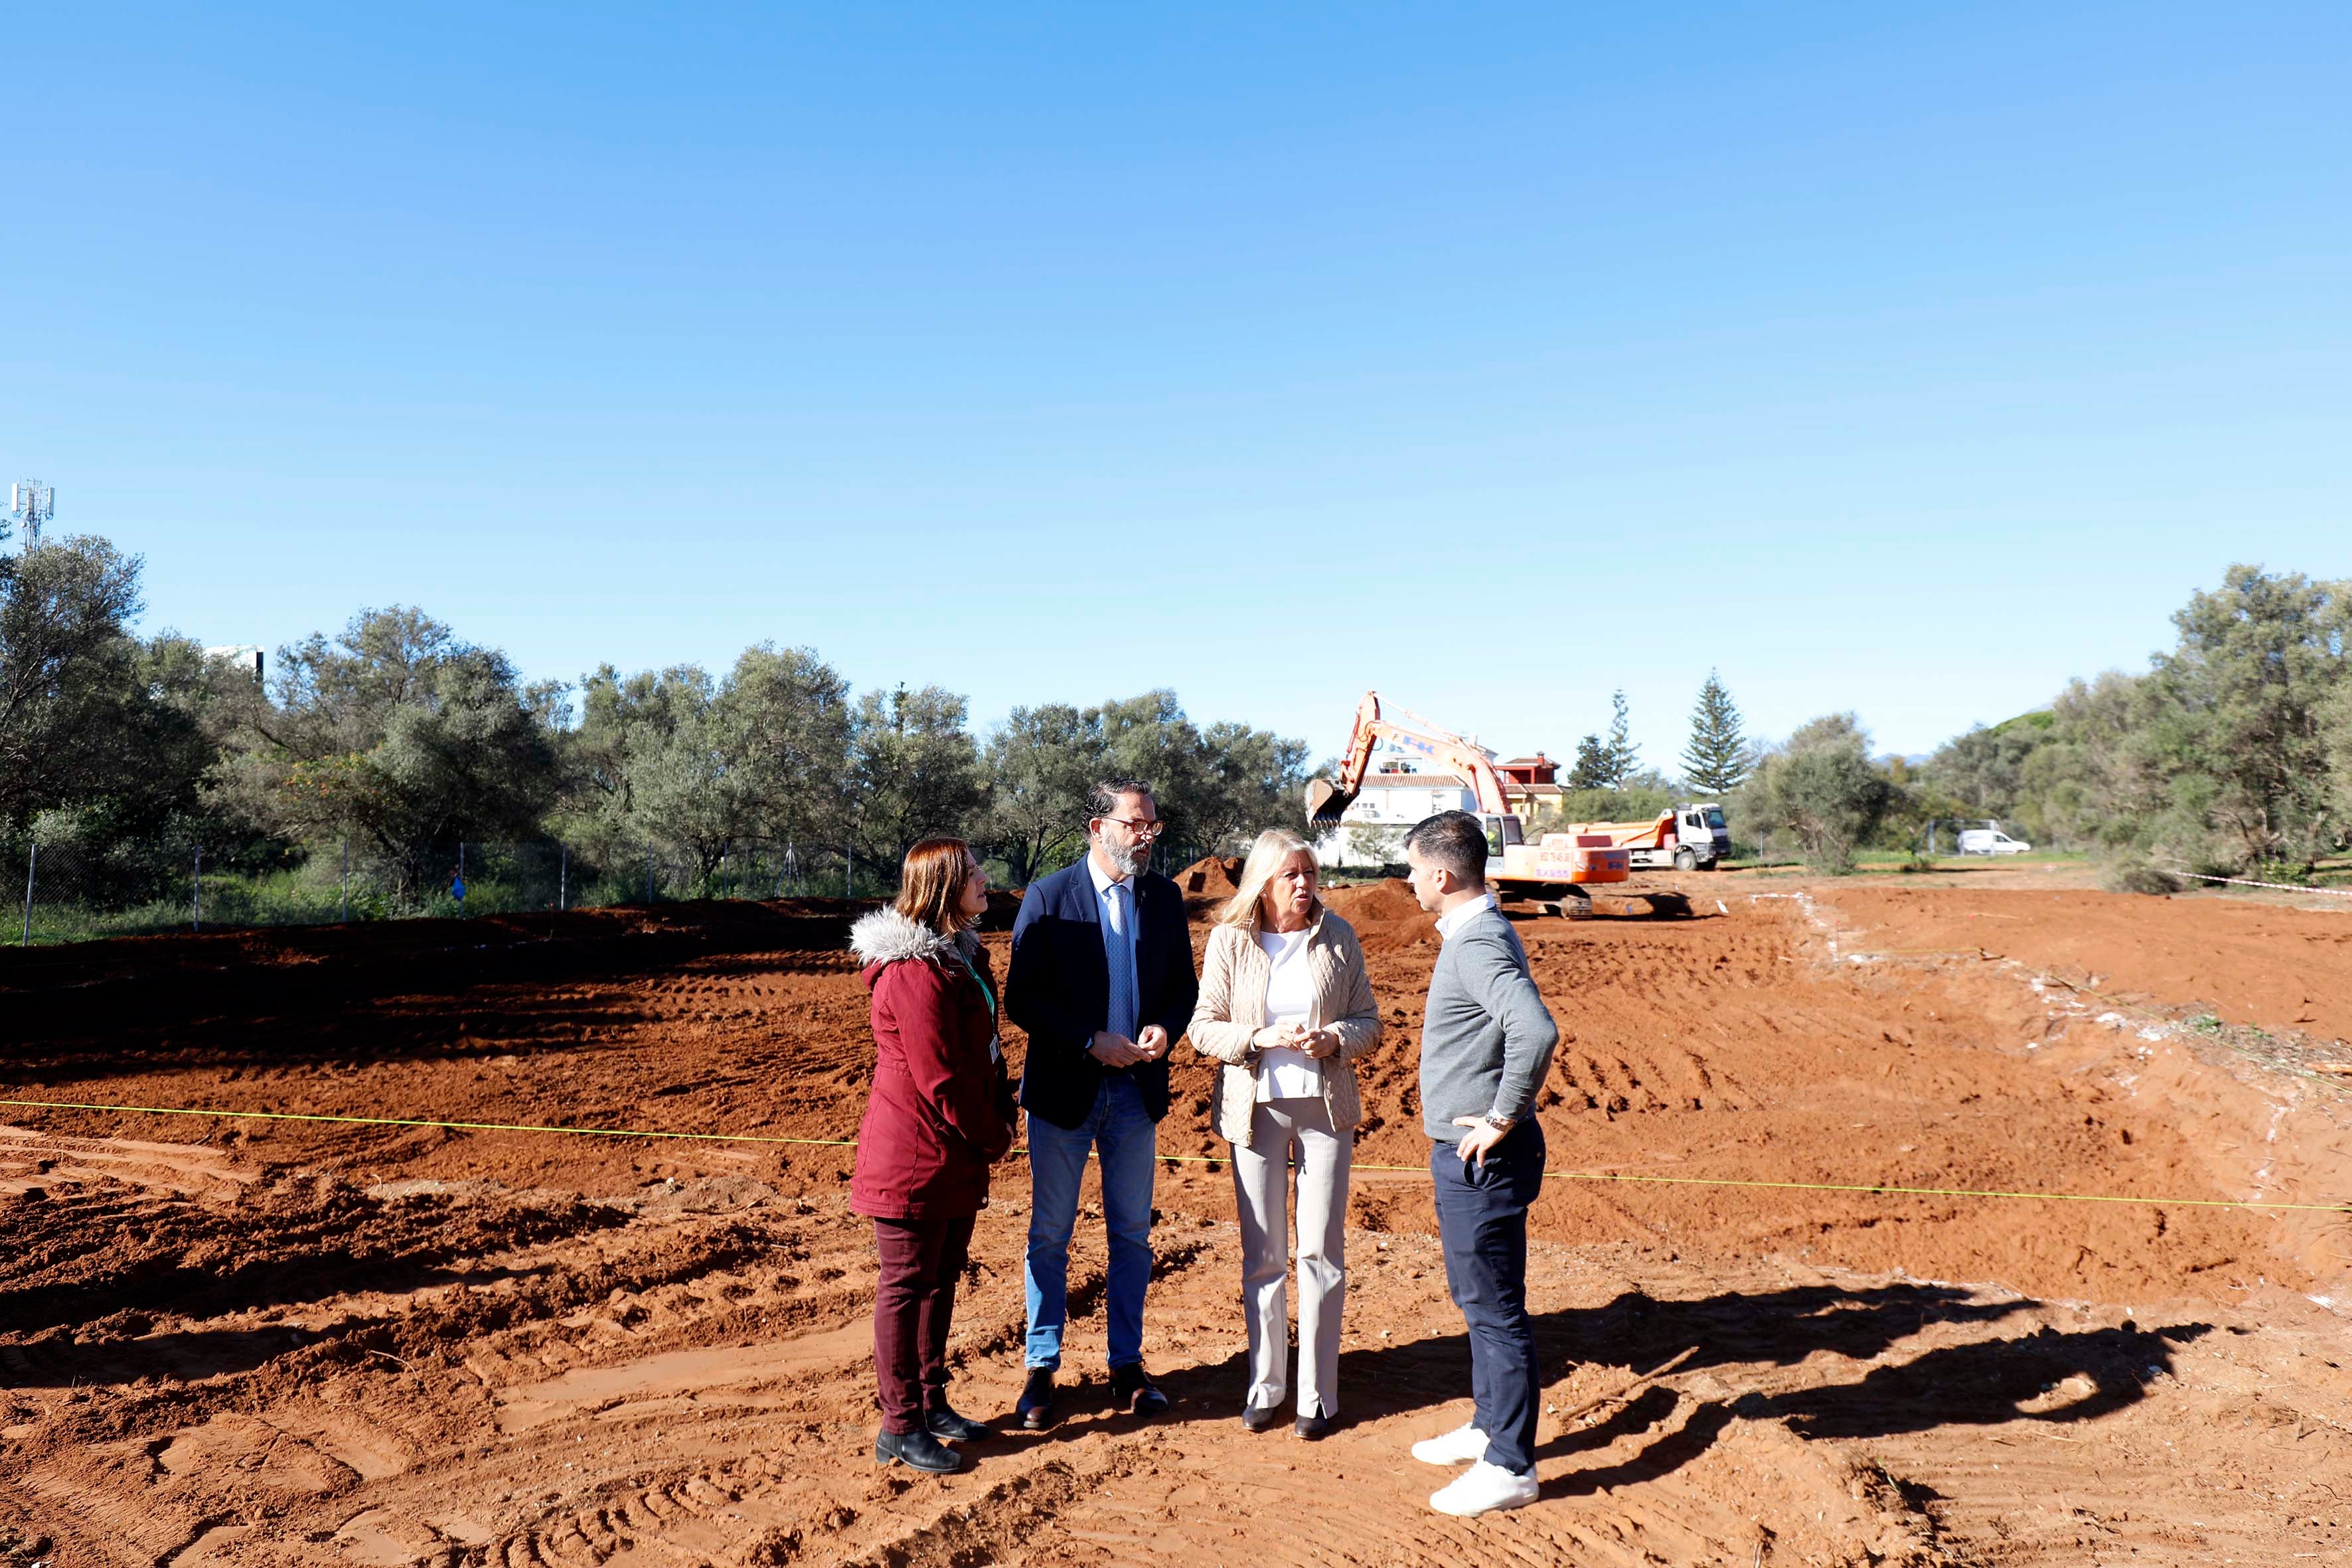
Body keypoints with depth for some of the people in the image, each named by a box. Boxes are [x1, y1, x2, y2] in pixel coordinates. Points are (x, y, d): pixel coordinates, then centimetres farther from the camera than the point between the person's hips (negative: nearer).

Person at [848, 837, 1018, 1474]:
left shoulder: (961, 955, 11)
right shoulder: (916, 972, -21)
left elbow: (985, 1048, 18)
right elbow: (939, 1078, -22)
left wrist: (1001, 1118, 6)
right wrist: (994, 1136, -10)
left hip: (957, 1157, 10)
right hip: (915, 1154, -9)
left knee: (941, 1279, 17)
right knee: (907, 1284, 2)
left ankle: (931, 1403, 30)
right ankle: (901, 1427, 13)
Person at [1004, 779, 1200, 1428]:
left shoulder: (1165, 898, 4)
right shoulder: (1048, 898, -8)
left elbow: (1184, 984, 10)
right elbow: (1020, 998, -10)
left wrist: (1164, 1028, -11)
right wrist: (1091, 1041, -18)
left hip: (1136, 1089, 4)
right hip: (1063, 1088, -3)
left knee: (1132, 1233, 11)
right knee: (1050, 1233, 7)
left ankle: (1127, 1365, 24)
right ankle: (1041, 1368, 20)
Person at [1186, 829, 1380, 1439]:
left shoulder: (1337, 936, 0)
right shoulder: (1229, 940, -3)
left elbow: (1369, 1019, 5)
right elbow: (1203, 1026, -2)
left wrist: (1335, 1040, -15)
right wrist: (1262, 1038, -17)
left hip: (1325, 1104, 0)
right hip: (1255, 1107, 0)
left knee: (1322, 1252, 4)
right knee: (1262, 1255, 9)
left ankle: (1317, 1395, 17)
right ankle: (1263, 1386, 24)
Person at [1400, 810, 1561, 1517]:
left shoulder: (1479, 945, -22)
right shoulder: (1475, 934, 11)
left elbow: (1536, 1031, -37)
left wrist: (1502, 1119, -26)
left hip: (1483, 1158, -11)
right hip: (1465, 1152, 11)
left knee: (1495, 1307, -1)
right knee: (1475, 1296, 22)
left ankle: (1510, 1467, 10)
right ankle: (1490, 1426, 37)